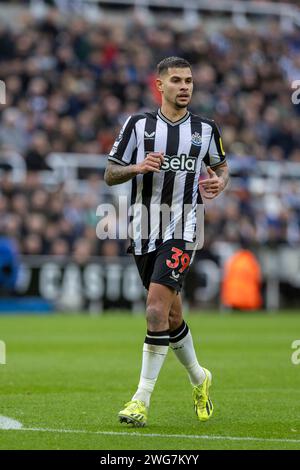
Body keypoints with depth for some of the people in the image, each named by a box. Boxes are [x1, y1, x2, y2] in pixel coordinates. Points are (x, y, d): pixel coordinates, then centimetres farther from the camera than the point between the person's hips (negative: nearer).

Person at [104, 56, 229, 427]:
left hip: (181, 231, -2)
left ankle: (142, 399, -14)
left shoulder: (205, 129, 5)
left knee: (157, 309, -18)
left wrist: (219, 181, -1)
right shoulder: (138, 125, 3)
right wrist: (137, 167, -16)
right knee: (171, 315, 12)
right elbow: (110, 175, 4)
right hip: (144, 230, 2)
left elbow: (220, 165, 22)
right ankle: (199, 378, 37)